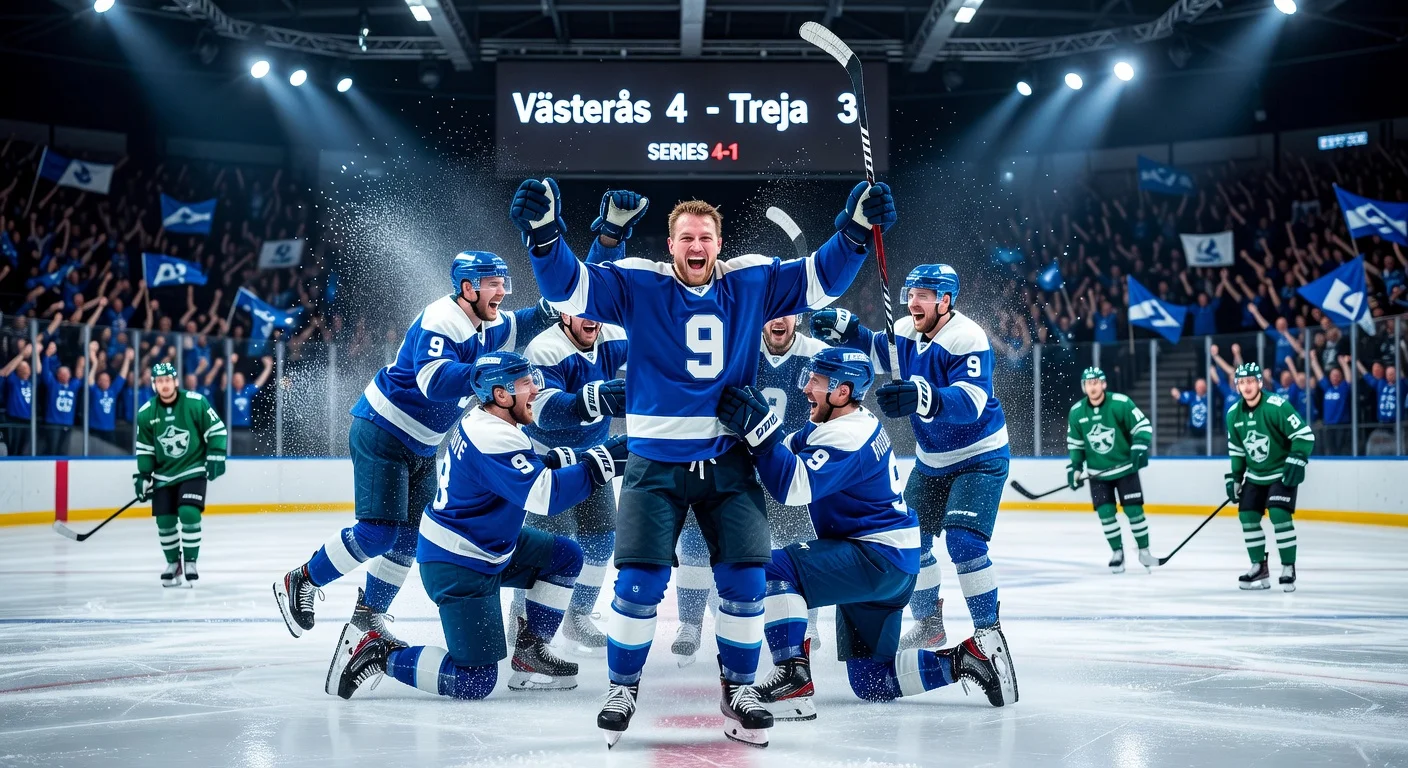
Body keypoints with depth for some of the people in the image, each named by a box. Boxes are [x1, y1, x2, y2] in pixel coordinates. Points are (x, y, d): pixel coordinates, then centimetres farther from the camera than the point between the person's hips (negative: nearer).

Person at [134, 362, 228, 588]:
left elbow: (216, 429, -6)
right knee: (164, 521, 2)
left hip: (193, 470, -3)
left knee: (188, 514, -18)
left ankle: (190, 563, -5)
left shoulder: (195, 403, -14)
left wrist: (215, 457, -12)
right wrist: (143, 475, 1)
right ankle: (173, 563, 23)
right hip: (164, 474, 3)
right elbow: (144, 448, 6)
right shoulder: (146, 413, -4)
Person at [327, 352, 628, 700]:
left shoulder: (486, 420, 3)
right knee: (475, 681, -10)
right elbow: (544, 497, -35)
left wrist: (564, 458, 0)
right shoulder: (492, 440, -27)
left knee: (566, 556, 13)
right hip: (456, 567, -10)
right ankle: (376, 651, -1)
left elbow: (529, 472, 18)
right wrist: (600, 463, -31)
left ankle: (529, 653, 18)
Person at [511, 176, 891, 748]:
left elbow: (822, 278, 2)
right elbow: (569, 287, -14)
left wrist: (857, 228, -14)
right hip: (655, 462, -2)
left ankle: (738, 688, 18)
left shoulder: (752, 284, 2)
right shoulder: (638, 286, -5)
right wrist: (544, 233, -32)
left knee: (744, 581, -2)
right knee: (639, 582, -7)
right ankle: (622, 688, 15)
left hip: (728, 461, 2)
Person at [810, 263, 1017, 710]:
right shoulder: (908, 332, -4)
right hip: (931, 459, 8)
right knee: (909, 538, 12)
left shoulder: (968, 339, -27)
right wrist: (844, 329, -6)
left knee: (963, 540, -22)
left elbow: (970, 403, -39)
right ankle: (928, 625, 30)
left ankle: (988, 632, -14)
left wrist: (920, 397, -56)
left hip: (979, 458, -8)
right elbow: (879, 352, 13)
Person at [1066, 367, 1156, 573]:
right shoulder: (1076, 412, -4)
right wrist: (1074, 467, 1)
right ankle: (1117, 552, 12)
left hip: (1125, 468, -2)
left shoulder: (1121, 403, -16)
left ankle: (1144, 550, 14)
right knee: (1105, 513, -4)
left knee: (1133, 510, -3)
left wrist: (1139, 449, -24)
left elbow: (1143, 426, -12)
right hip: (1097, 473, 3)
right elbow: (1074, 444, 8)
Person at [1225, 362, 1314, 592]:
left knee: (1279, 514, -19)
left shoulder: (1277, 406, -20)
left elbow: (1304, 435, -19)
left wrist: (1296, 462, -25)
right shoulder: (1234, 415, 0)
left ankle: (1288, 568, -9)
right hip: (1255, 476, 6)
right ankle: (1259, 568, 13)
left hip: (1282, 474, -6)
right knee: (1247, 516, 1)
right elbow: (1236, 450, 12)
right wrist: (1234, 477, 8)